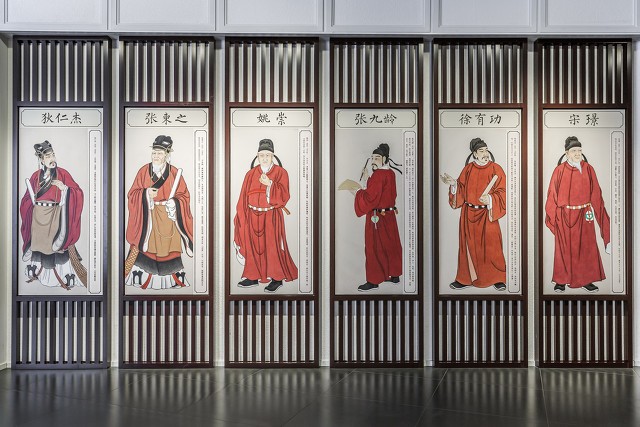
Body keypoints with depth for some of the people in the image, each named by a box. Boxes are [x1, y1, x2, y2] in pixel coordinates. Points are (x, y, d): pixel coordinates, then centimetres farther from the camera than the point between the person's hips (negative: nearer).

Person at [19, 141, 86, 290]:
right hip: (38, 216, 4)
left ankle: (64, 278, 1)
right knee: (37, 244, 14)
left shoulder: (62, 174, -4)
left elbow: (78, 193, -9)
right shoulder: (36, 176, 6)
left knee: (57, 245, -6)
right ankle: (36, 273, 31)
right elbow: (29, 198, 15)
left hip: (55, 216, -4)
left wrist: (64, 188, -24)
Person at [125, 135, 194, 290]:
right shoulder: (144, 171, 2)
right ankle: (143, 278, 8)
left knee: (168, 249, 1)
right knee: (145, 248, -3)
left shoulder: (175, 173, -1)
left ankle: (171, 279, 13)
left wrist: (174, 202, -19)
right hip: (147, 218, 1)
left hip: (168, 218, -1)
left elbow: (184, 196, 1)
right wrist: (146, 193, -16)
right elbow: (132, 194, 4)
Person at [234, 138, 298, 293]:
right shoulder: (251, 174, 8)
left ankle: (277, 278, 7)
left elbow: (284, 196, -11)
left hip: (271, 216, -3)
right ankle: (253, 277, 19)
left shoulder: (280, 173, -1)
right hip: (253, 216, 4)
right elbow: (243, 197, 8)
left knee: (272, 246, -4)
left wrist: (270, 184, -22)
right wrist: (241, 216, 2)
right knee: (252, 245, 7)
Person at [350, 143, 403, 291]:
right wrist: (367, 179, 10)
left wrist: (357, 193, -7)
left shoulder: (378, 175, -19)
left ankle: (373, 281, 4)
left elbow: (371, 197, -21)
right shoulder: (390, 173, 8)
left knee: (374, 247, -2)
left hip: (377, 216, -9)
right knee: (391, 244, 15)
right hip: (389, 214, 9)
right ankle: (394, 275, 26)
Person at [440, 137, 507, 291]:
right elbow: (461, 190, 11)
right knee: (469, 246, 9)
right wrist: (453, 184, -7)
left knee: (491, 246, -1)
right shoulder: (468, 169, 5)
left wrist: (490, 199, -24)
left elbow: (502, 192, -8)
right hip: (469, 214, 3)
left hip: (487, 215, -3)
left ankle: (498, 279, 12)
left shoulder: (496, 169, -4)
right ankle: (466, 278, 19)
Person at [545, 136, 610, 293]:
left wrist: (594, 210, -1)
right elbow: (552, 194, -2)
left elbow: (595, 194, 5)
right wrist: (551, 215, -3)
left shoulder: (588, 169, 2)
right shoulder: (560, 170, -5)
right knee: (564, 248, 4)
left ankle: (585, 280, 18)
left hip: (584, 215, 2)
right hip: (564, 216, -2)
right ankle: (561, 281, 13)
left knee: (586, 247, 6)